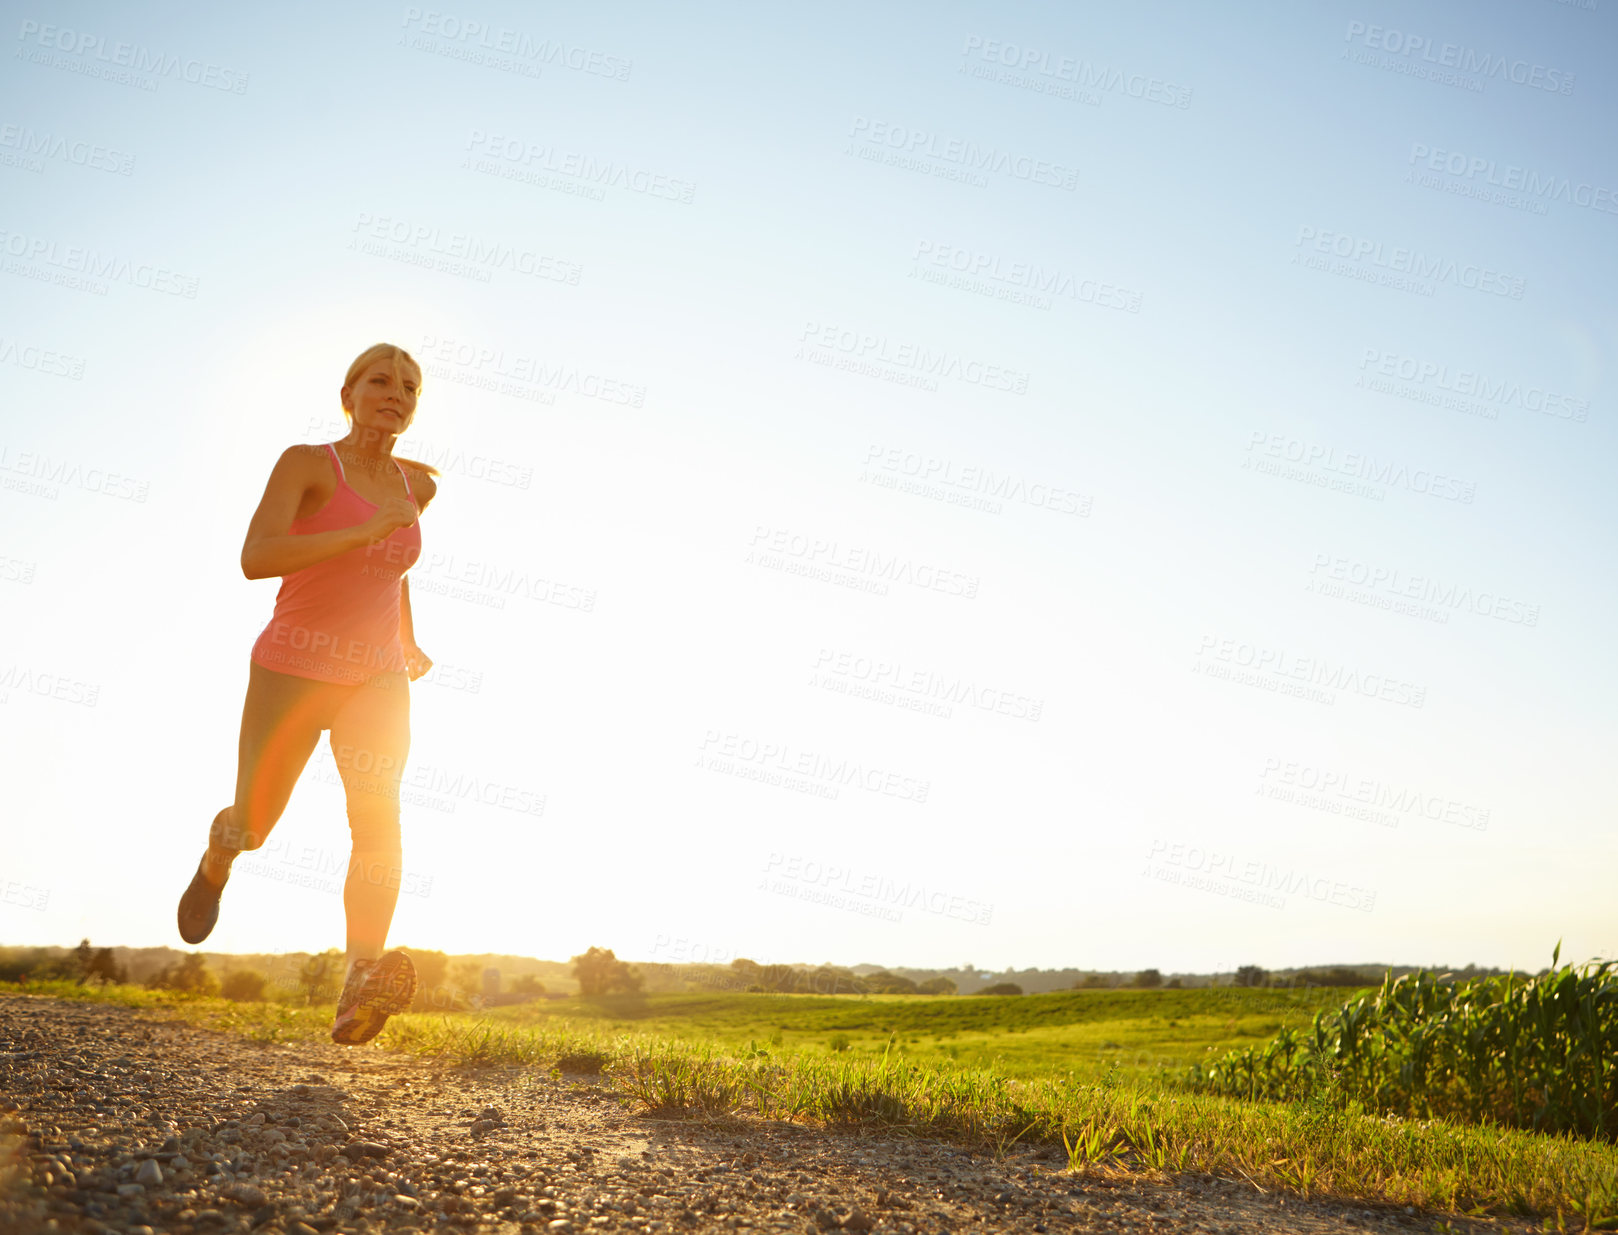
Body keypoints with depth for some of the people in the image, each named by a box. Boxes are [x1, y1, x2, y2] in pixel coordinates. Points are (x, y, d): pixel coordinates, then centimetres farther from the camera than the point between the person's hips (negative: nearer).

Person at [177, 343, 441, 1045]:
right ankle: (221, 848, 48)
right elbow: (256, 559, -23)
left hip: (375, 678, 2)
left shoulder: (417, 484, 9)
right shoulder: (304, 462, -8)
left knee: (379, 811, -23)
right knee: (253, 829, 8)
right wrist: (367, 530, -27)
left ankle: (360, 997, -35)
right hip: (292, 669, -2)